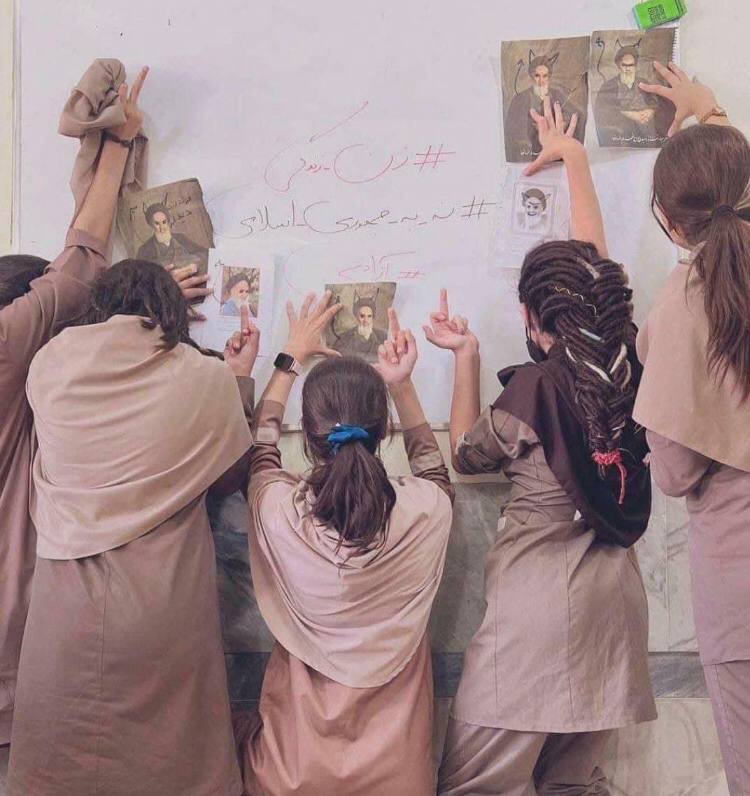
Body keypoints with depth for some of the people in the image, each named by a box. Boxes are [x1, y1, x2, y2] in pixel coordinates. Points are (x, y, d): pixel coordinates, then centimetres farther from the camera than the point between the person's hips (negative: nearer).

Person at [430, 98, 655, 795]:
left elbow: (467, 454, 3)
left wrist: (465, 357, 6)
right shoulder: (624, 359, -1)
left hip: (539, 599, -7)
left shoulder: (534, 388, -17)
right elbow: (591, 261, 15)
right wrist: (573, 158, 29)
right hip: (612, 595, 7)